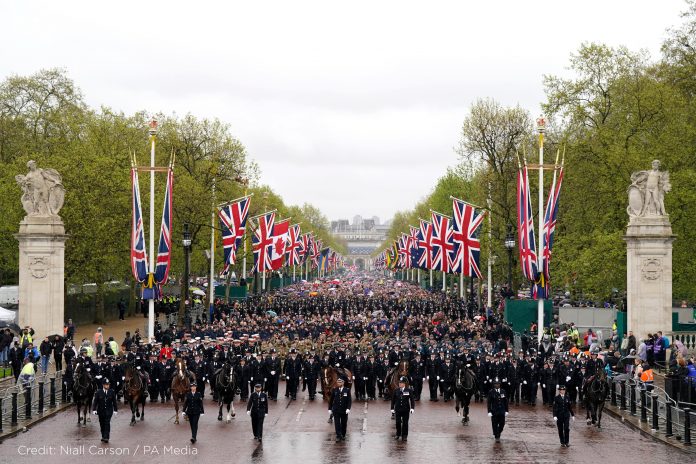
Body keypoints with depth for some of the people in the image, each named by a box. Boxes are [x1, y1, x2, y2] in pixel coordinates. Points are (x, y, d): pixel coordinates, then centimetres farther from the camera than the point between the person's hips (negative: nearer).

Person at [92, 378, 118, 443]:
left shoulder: (111, 392, 0)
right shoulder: (98, 392, -3)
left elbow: (114, 401, 6)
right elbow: (95, 401, -2)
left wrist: (115, 410, 5)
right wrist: (94, 409, -10)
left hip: (109, 410, -1)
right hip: (101, 410, 1)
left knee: (107, 423, -13)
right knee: (102, 424, 8)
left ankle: (106, 437, -15)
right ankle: (103, 437, 20)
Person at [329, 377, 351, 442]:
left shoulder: (347, 390, -1)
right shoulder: (334, 390, 2)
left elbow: (349, 400, -4)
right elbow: (331, 400, 7)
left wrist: (348, 408, -17)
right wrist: (330, 409, 3)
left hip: (344, 410, 0)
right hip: (336, 410, 0)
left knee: (344, 424, 8)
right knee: (337, 423, -6)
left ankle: (343, 436, 22)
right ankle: (338, 436, -6)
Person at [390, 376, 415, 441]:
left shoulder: (409, 390, -5)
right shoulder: (396, 391, 1)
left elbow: (412, 399, -2)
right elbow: (393, 400, 8)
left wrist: (412, 408, -10)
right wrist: (392, 408, 7)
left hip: (406, 410, -1)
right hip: (398, 409, 1)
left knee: (405, 423, 4)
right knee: (398, 422, 4)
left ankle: (404, 436, 14)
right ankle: (398, 434, 23)